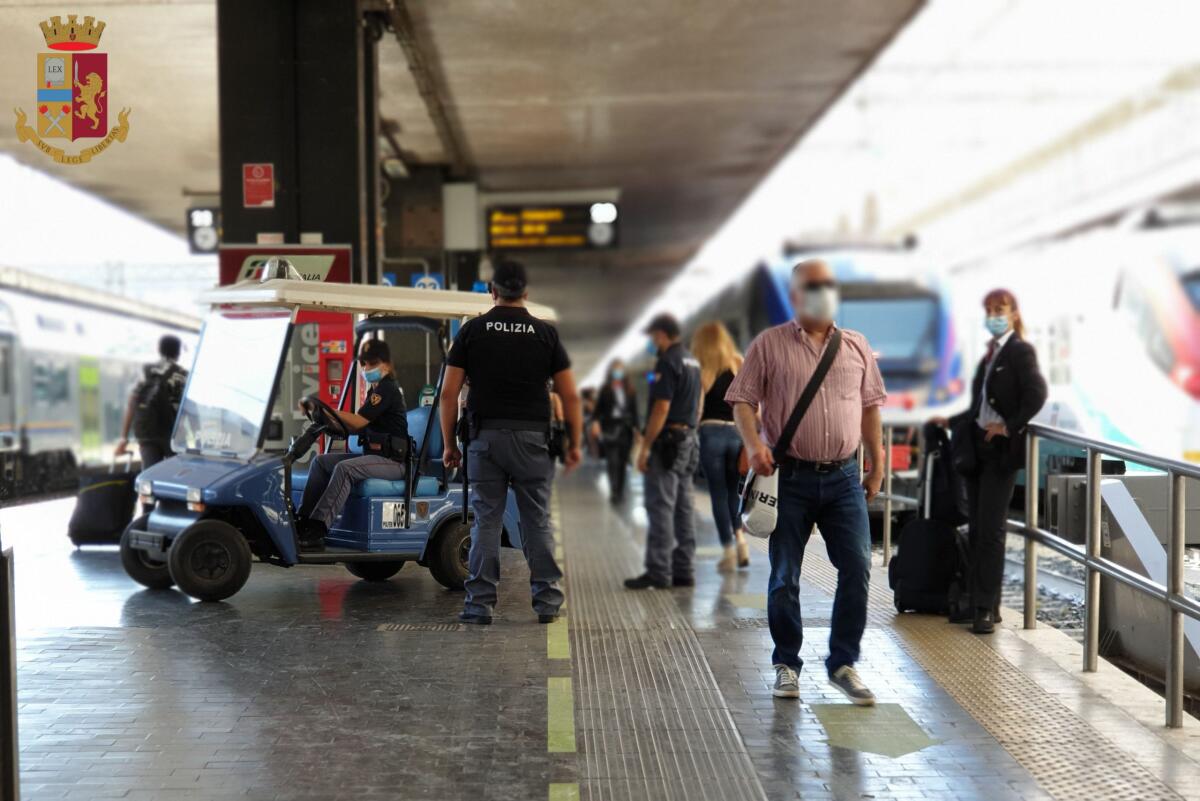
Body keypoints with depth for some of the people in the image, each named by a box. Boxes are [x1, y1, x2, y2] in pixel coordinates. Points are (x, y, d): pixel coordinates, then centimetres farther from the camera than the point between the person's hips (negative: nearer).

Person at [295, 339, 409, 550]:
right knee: (320, 461, 2)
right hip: (373, 455, 10)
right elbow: (358, 427, 15)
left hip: (392, 460, -10)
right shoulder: (376, 390, 21)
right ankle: (303, 519, -7)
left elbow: (358, 422, -20)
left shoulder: (386, 390, -11)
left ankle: (317, 530, -36)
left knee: (345, 468, -32)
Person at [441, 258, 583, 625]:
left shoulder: (472, 330, 3)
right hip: (532, 437, 0)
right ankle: (546, 601, 10)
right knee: (537, 521, 7)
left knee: (486, 521, 4)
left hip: (486, 437, 0)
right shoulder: (546, 333, 4)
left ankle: (480, 604, 3)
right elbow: (569, 395, 2)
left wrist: (449, 443, 8)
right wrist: (575, 443, 11)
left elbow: (449, 392, 0)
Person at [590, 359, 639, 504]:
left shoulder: (630, 390, 9)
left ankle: (620, 491, 14)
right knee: (612, 461, -12)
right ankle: (613, 491, -16)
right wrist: (595, 421, -15)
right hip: (610, 428, -3)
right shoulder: (605, 390, 3)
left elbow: (634, 410, 11)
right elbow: (598, 408, 0)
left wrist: (635, 427, 6)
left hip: (626, 429, 3)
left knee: (623, 461, 5)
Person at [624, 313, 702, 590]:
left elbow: (661, 408, -19)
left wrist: (645, 447, -18)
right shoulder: (692, 362, 16)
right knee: (682, 508, 10)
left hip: (667, 441, -9)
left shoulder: (667, 362, -13)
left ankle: (658, 572, -8)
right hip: (688, 438, 9)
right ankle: (683, 570, 12)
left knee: (660, 507, -7)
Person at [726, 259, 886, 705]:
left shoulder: (857, 346, 11)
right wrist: (754, 445, -18)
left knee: (857, 568, -3)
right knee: (785, 577, 5)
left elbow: (870, 406, 16)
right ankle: (786, 664, 19)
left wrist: (877, 464, 13)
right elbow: (742, 400, -1)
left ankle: (843, 664, 10)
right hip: (791, 477, -2)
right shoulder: (770, 344, 1)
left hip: (844, 476, 3)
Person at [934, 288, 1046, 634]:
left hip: (1001, 450, -8)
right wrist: (950, 422, 20)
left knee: (990, 530, -9)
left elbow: (1036, 393, -19)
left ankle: (986, 609, -6)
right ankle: (977, 601, 13)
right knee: (976, 528, 8)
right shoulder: (990, 354, 17)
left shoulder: (1020, 351, -6)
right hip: (977, 448, 8)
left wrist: (1010, 427, -18)